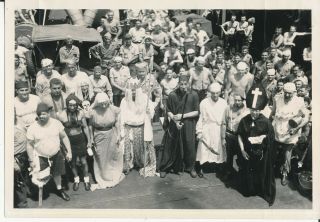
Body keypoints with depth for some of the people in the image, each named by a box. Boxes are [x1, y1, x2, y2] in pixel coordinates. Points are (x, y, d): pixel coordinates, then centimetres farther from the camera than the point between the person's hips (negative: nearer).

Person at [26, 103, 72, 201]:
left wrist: (69, 151, -3)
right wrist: (31, 161, -7)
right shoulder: (32, 128, -17)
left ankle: (59, 190, 43)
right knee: (40, 179, -4)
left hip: (56, 155, 2)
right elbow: (30, 145, -8)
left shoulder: (56, 123, -11)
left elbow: (64, 137, -2)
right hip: (41, 157, -2)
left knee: (57, 174, 19)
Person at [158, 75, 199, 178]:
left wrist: (182, 116, -13)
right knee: (171, 147, 6)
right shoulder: (172, 95, -7)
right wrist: (175, 121, -16)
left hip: (189, 126, 1)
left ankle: (191, 167, 30)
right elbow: (169, 112, -1)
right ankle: (164, 168, 21)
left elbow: (196, 112, -5)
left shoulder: (194, 95, -7)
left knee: (189, 146, 10)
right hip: (174, 125, 0)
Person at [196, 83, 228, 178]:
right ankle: (201, 169, 17)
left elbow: (225, 120, 5)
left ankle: (221, 170, 19)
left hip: (218, 130, 2)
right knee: (203, 149, 2)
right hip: (206, 130, -2)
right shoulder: (204, 103, -5)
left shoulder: (223, 103, 1)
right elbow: (200, 118, -1)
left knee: (220, 150, 6)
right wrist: (199, 132, -2)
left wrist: (224, 135, 5)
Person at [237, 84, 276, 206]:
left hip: (262, 152, -2)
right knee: (248, 172, 13)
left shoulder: (265, 121, -13)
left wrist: (262, 138, -22)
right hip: (248, 152, 2)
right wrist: (242, 150, -6)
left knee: (262, 172, 10)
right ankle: (249, 190, 34)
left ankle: (264, 192, 28)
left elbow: (271, 136, -4)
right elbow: (239, 135, -1)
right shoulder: (244, 120, -7)